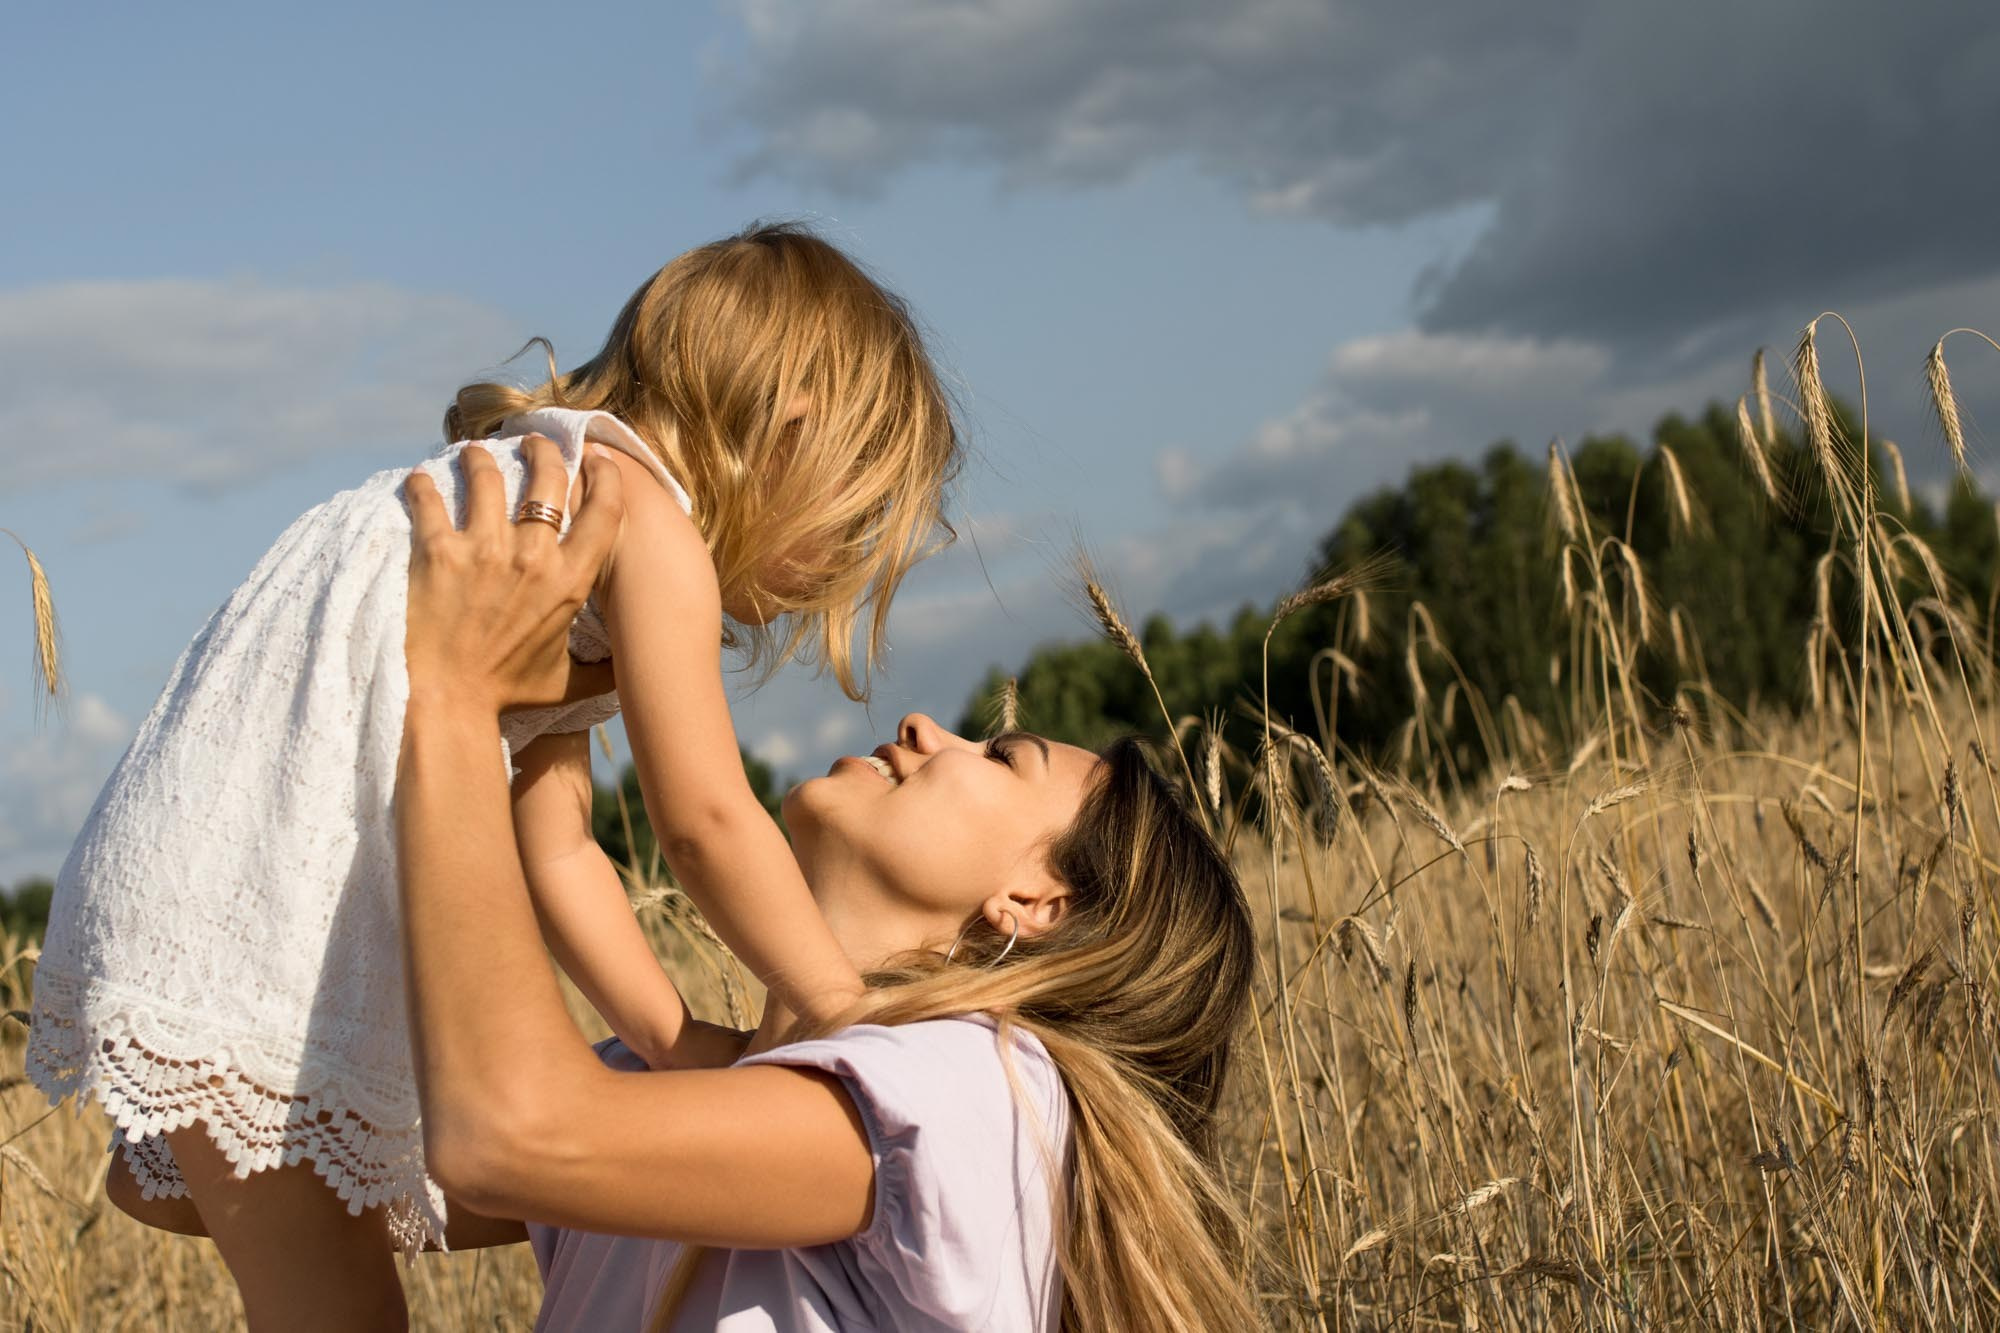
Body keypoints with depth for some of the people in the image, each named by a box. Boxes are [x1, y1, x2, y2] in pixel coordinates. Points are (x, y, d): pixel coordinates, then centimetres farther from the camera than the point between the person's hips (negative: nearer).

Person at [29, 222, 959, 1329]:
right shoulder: (649, 515, -10)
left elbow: (555, 850, 12)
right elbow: (703, 820, -14)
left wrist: (687, 1050, 6)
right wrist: (850, 1021, -3)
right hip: (228, 905, -10)